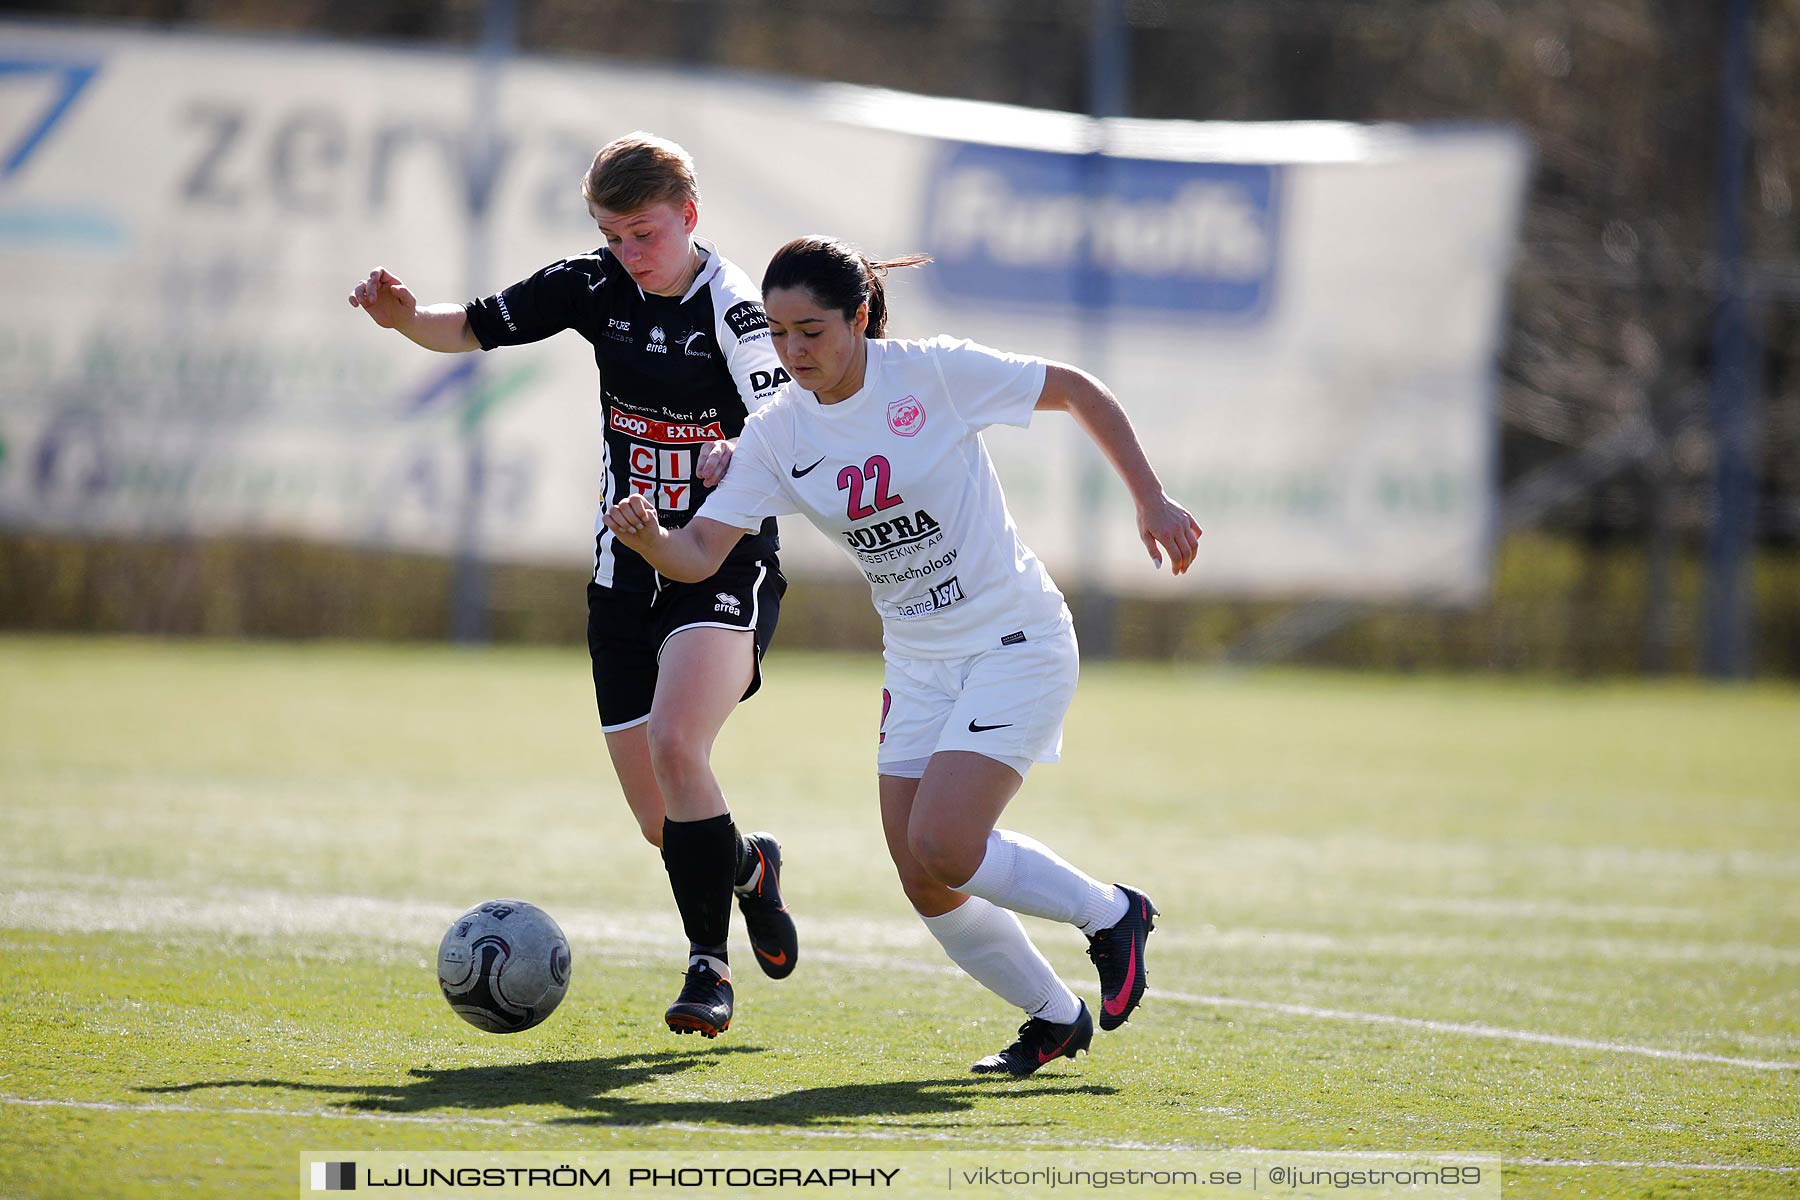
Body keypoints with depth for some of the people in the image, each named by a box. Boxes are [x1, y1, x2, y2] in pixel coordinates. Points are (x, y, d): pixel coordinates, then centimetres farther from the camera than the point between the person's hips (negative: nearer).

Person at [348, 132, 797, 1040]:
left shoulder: (735, 309, -12)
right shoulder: (595, 287, 1)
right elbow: (472, 328, 6)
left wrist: (741, 459, -40)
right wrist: (404, 317, -14)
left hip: (725, 564, -5)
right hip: (627, 572, 5)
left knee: (674, 738, -29)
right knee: (661, 823, 5)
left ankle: (709, 966, -19)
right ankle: (749, 870, 40)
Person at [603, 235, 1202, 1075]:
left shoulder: (937, 374, -16)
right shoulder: (776, 437, -3)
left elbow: (1077, 392, -4)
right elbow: (699, 554, -9)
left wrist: (1151, 501, -7)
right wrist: (648, 538, -32)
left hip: (1016, 643, -6)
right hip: (918, 662, 6)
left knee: (941, 848, -20)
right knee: (927, 887, 0)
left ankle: (1111, 915, 4)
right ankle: (1054, 1018, 23)